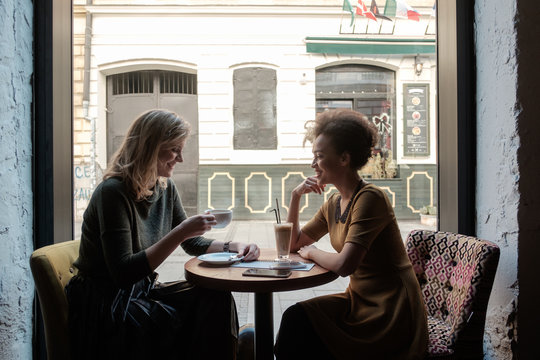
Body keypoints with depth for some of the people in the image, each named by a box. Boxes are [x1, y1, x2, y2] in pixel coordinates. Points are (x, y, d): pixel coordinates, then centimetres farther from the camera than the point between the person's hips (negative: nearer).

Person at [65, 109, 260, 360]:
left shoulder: (165, 188, 4)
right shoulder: (113, 192, -20)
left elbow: (193, 244, 13)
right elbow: (124, 273, -26)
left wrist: (234, 247, -5)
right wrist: (180, 232, -31)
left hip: (143, 292, 7)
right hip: (103, 308, -7)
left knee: (216, 299, -17)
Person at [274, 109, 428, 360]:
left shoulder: (370, 198, -19)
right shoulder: (333, 204, 7)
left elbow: (343, 265, -28)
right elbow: (294, 244, 15)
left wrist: (312, 252, -8)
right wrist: (296, 196, 4)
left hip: (390, 315, -7)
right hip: (358, 300, 7)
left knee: (297, 320, -17)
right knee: (294, 317, -12)